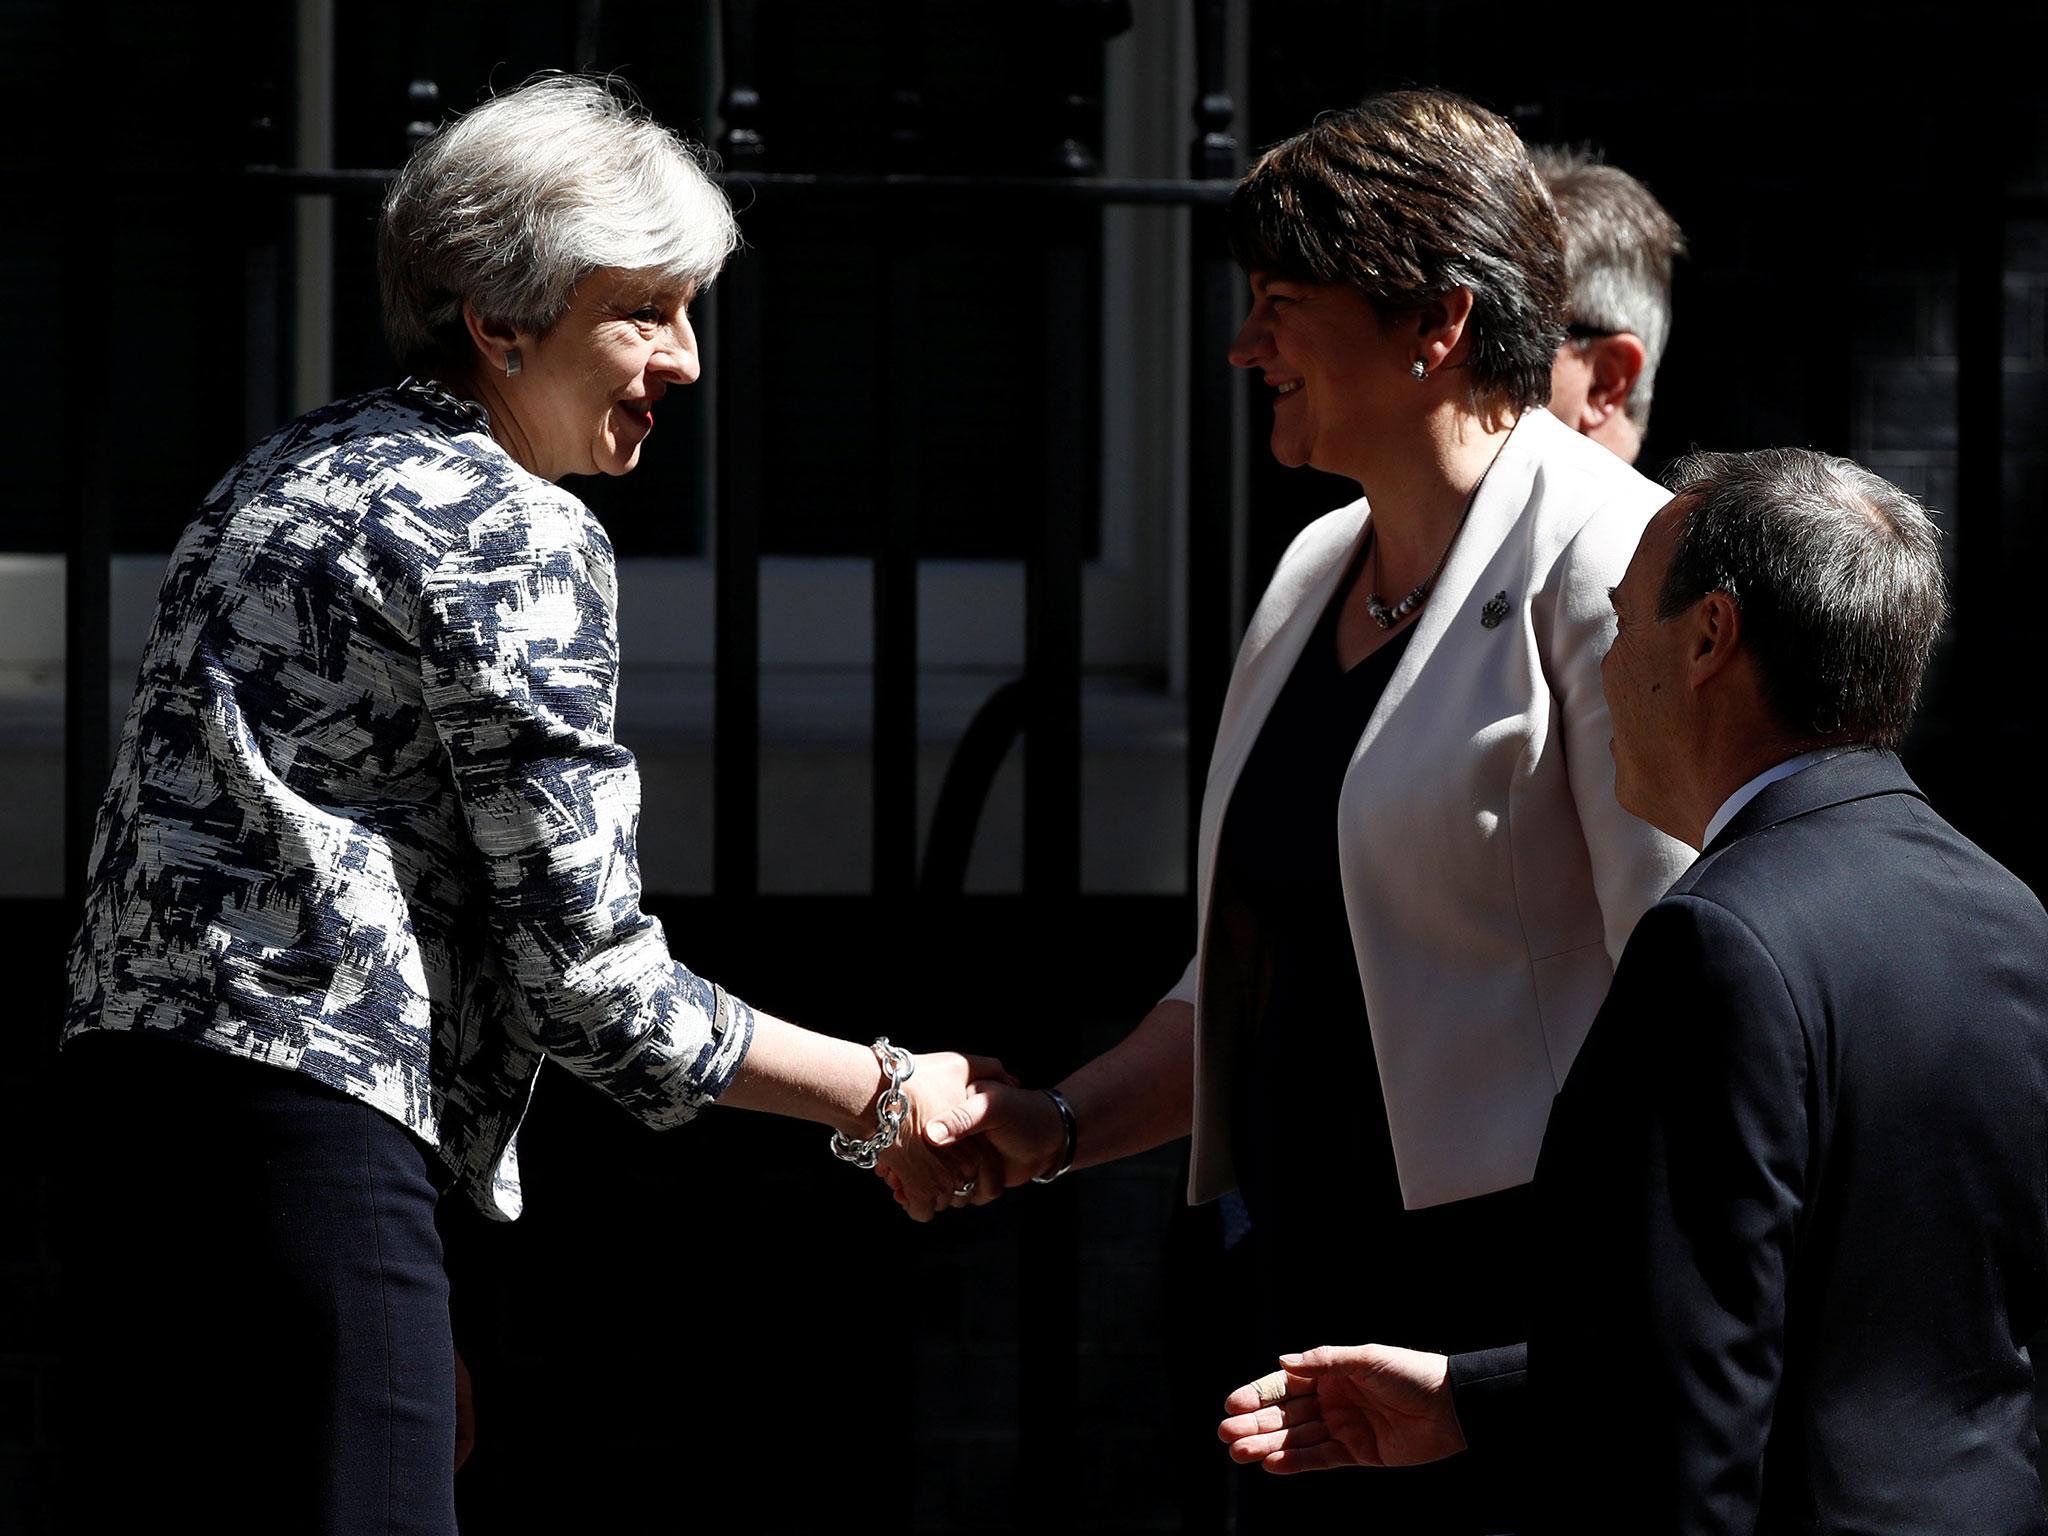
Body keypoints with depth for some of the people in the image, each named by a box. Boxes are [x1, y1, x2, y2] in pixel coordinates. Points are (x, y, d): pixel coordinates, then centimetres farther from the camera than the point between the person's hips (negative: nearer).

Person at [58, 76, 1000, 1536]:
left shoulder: (293, 470, 21)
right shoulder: (520, 538, -7)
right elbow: (588, 975, -9)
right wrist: (881, 1097, 0)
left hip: (118, 1093, 10)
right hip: (299, 1127, -10)